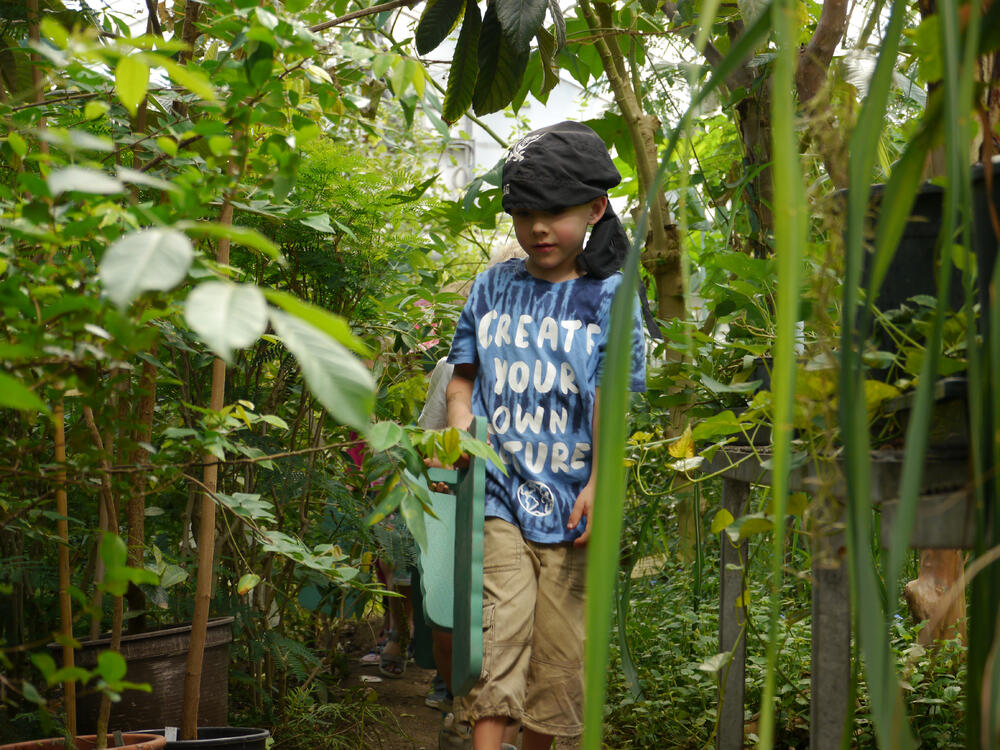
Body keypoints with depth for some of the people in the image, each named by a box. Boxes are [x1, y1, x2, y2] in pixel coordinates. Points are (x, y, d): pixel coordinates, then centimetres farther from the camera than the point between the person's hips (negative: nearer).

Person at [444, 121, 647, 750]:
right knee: (496, 645, -11)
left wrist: (598, 483, -15)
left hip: (569, 507, 0)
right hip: (498, 494, 0)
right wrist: (459, 439, -4)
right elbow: (464, 378, 15)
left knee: (558, 654, 6)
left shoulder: (609, 296, 4)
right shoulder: (493, 287, 11)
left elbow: (612, 398, -3)